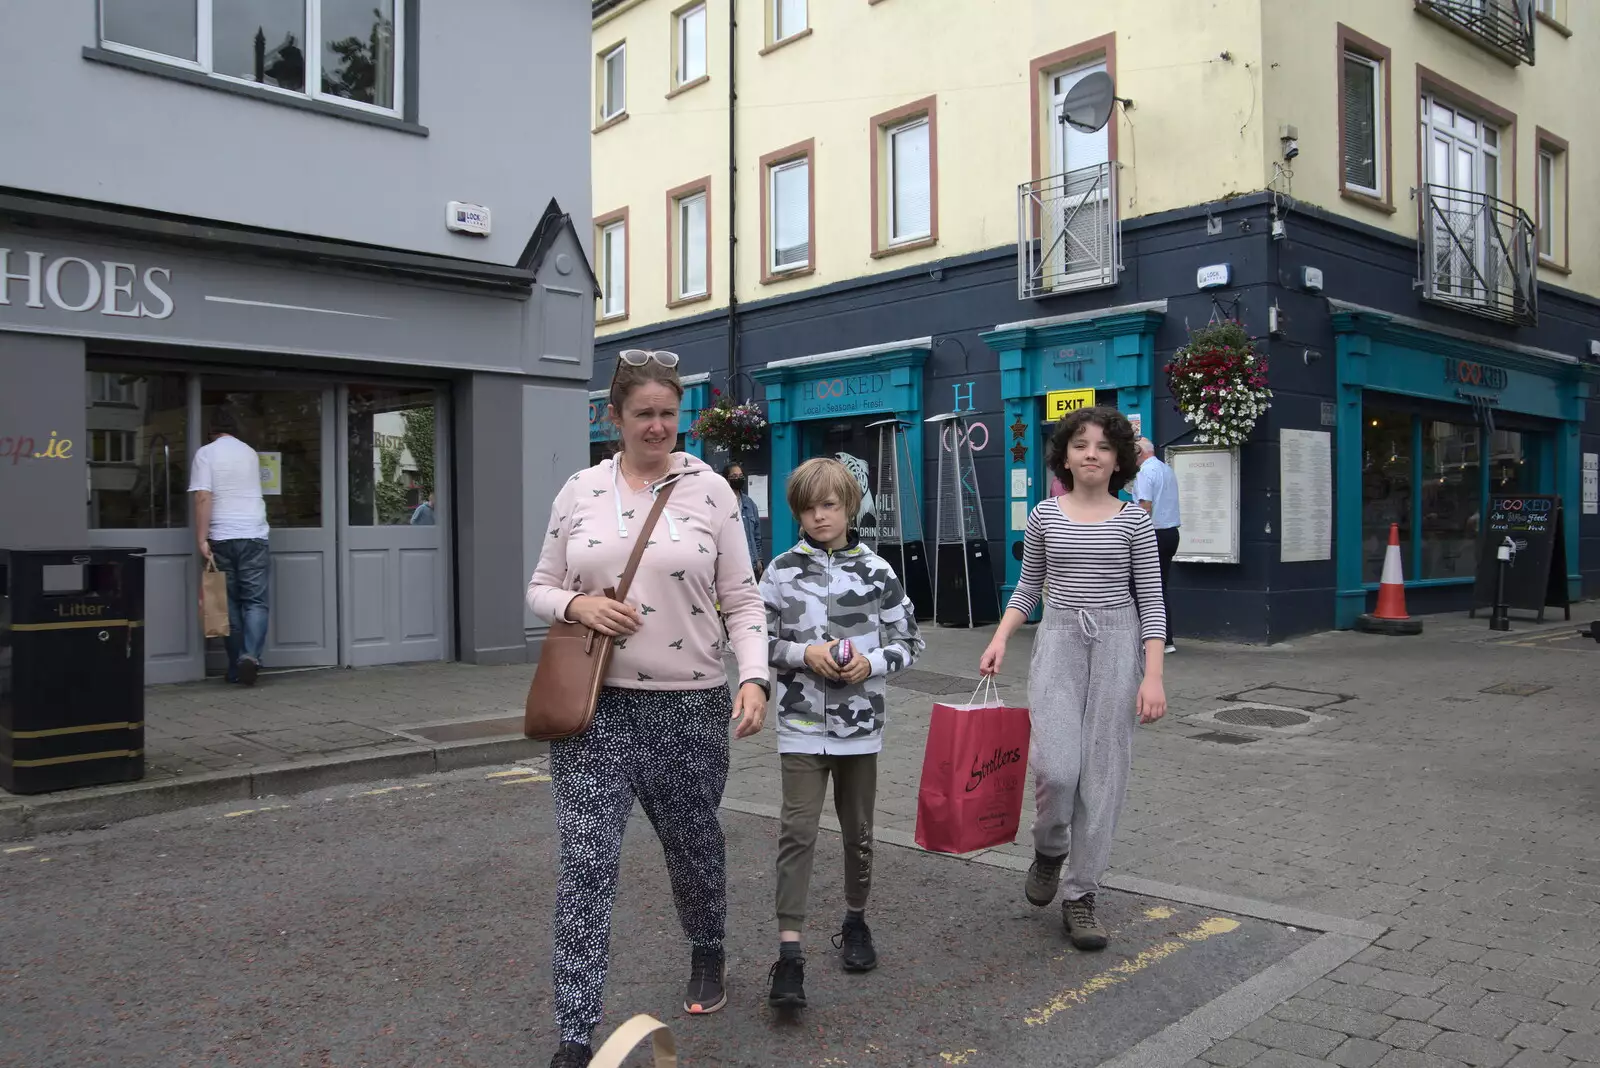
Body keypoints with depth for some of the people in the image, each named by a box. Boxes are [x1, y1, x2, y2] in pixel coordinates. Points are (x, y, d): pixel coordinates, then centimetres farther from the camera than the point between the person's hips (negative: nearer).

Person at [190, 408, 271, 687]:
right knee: (255, 601, 1)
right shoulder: (251, 454, 13)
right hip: (254, 536, 1)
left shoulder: (205, 454, 1)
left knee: (229, 603, 7)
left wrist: (202, 539, -11)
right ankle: (250, 655, -19)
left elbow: (203, 498, -10)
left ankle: (235, 667, 9)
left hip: (221, 538, -1)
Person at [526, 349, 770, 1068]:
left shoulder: (710, 489, -2)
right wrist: (577, 605, -12)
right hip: (595, 705, 1)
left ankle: (707, 957, 47)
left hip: (691, 706, 0)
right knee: (585, 866, -4)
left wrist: (754, 677, -15)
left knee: (693, 846, 18)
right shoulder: (579, 491, 4)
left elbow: (742, 600, -2)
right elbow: (540, 590, 10)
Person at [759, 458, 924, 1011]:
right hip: (802, 723, -1)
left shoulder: (876, 570, 0)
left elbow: (908, 642, 4)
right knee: (798, 832, -9)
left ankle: (855, 920, 36)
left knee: (858, 831, 15)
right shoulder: (781, 570, -2)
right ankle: (789, 953, -6)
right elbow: (759, 640, 1)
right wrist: (804, 654, -15)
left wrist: (871, 662, -14)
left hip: (860, 722, 2)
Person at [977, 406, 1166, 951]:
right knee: (1056, 767, -14)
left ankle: (1080, 895, 14)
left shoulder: (1134, 520, 1)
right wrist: (1000, 638, 0)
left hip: (1116, 643, 0)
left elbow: (1151, 601, 0)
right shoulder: (1044, 515, 6)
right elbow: (1028, 586, 15)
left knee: (1103, 774, 1)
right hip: (1057, 640, 1)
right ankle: (1049, 850, 19)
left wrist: (1153, 676, -8)